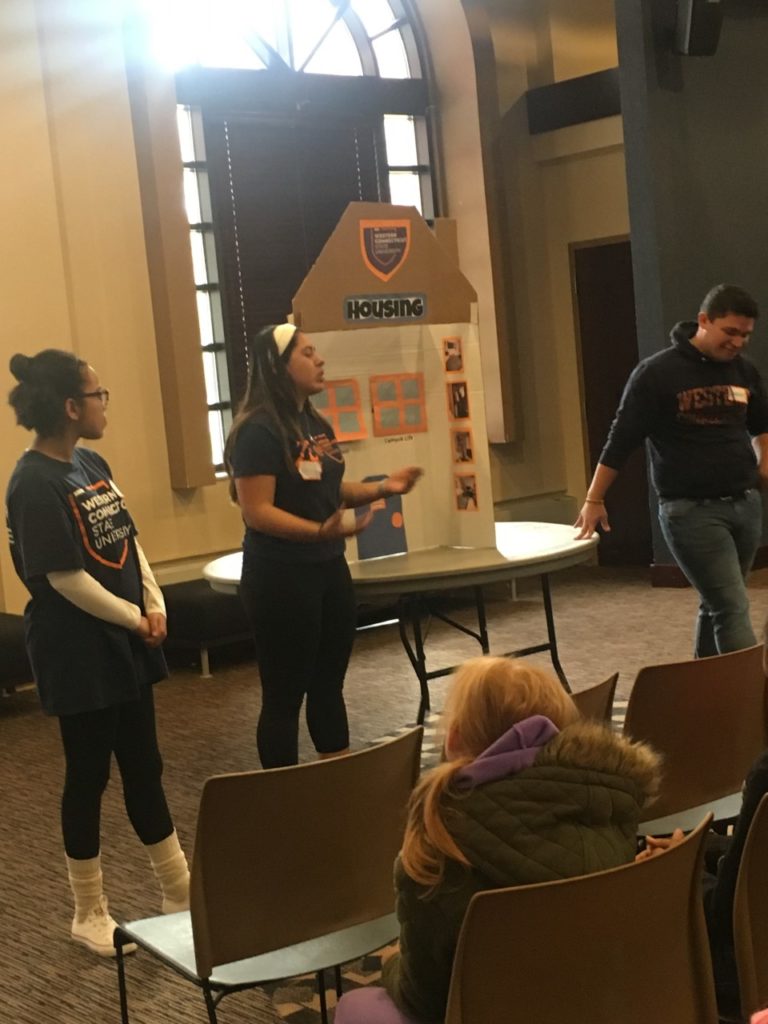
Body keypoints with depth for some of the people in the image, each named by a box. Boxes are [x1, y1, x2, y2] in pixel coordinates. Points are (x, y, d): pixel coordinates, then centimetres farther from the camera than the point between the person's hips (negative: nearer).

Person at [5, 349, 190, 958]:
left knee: (144, 768, 15)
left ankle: (182, 894, 27)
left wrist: (155, 605, -3)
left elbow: (128, 540, 10)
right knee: (89, 775, 5)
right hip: (78, 652, -8)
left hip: (125, 644, 8)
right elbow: (65, 577, -20)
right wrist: (135, 619, -11)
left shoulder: (91, 464, 7)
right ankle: (90, 914, 21)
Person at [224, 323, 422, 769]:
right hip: (280, 578, -9)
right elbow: (257, 511, -23)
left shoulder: (315, 424, 9)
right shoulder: (259, 431, -17)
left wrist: (382, 487, 6)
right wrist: (319, 531, -35)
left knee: (329, 682, 17)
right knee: (285, 693, 1)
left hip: (329, 569, 9)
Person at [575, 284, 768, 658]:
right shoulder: (656, 373, -9)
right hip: (690, 510, -5)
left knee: (717, 604, 13)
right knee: (732, 608, -10)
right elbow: (620, 441, -6)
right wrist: (593, 501, -5)